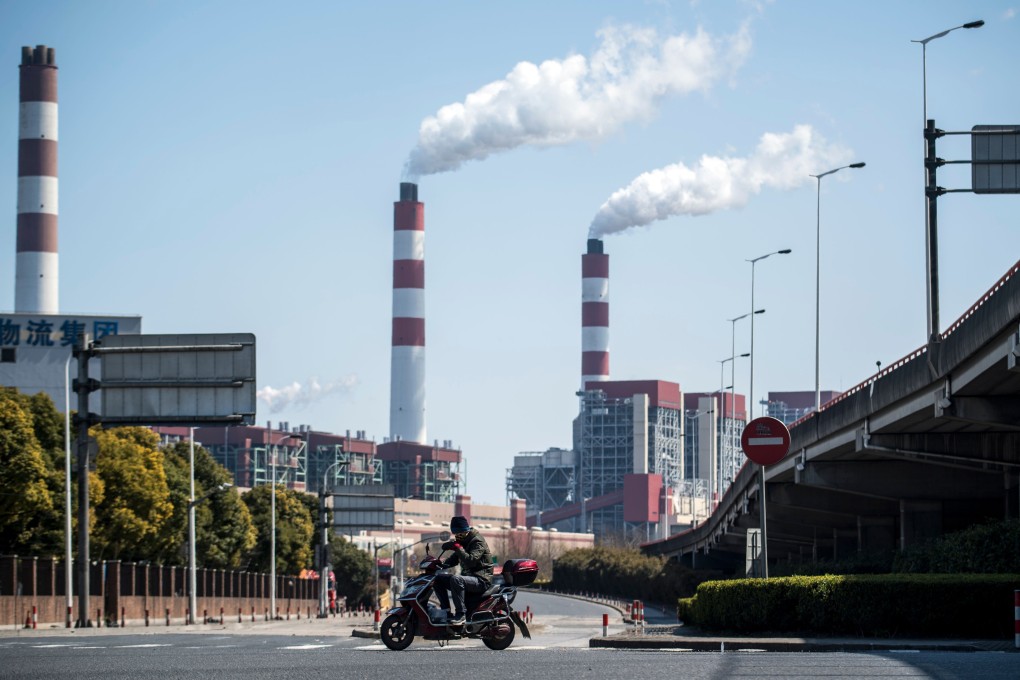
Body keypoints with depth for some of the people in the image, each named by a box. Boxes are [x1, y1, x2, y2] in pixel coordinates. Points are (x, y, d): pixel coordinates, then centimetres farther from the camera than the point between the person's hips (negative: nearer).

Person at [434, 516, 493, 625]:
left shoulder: (477, 541, -11)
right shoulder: (462, 541, 16)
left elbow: (471, 561, -26)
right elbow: (454, 559, 20)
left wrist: (458, 548, -29)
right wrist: (441, 565, 3)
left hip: (481, 579, -9)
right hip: (466, 576, 9)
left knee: (455, 579, -35)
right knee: (439, 579, 0)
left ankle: (460, 615, -35)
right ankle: (446, 612, -6)